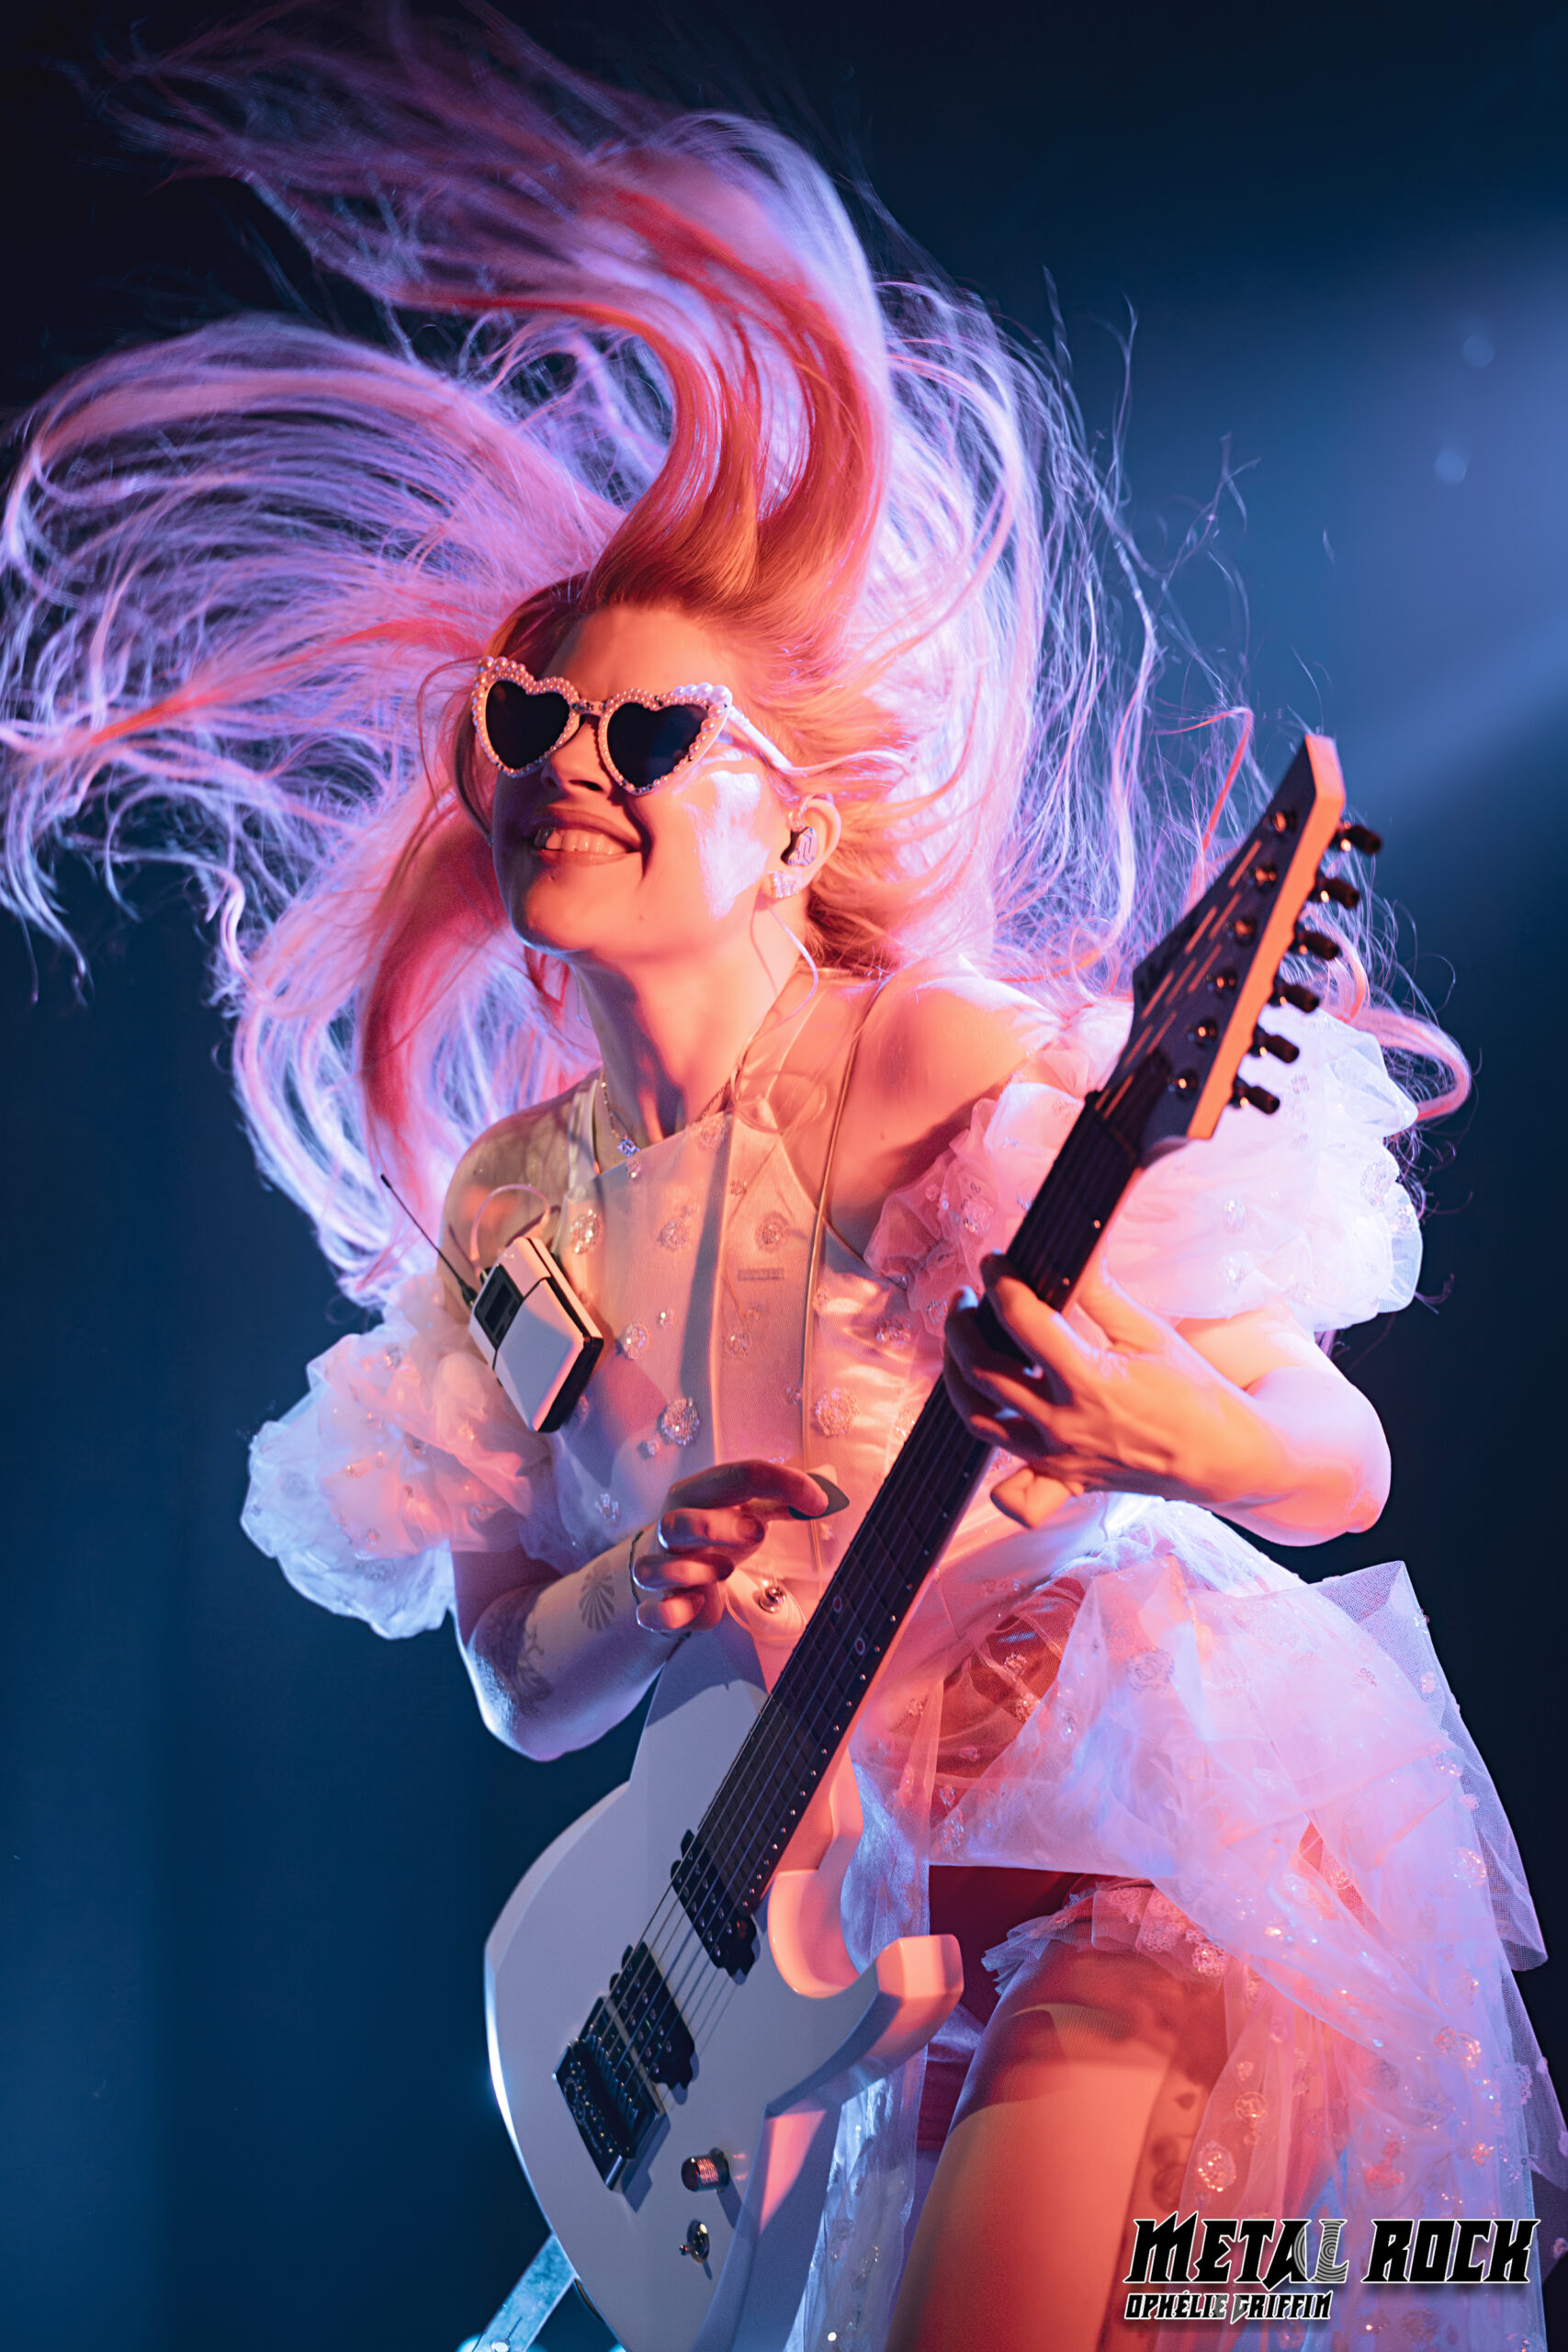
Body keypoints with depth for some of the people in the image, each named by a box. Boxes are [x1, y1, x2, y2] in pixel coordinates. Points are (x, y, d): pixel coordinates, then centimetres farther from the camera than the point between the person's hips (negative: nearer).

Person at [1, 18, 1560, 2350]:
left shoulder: (973, 1072, -20)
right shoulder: (513, 1201, -3)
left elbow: (1342, 1473, -12)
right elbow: (520, 1680, 5)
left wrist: (1177, 1435, -35)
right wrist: (654, 1592, -18)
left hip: (1166, 1826, -5)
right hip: (889, 1888, 5)